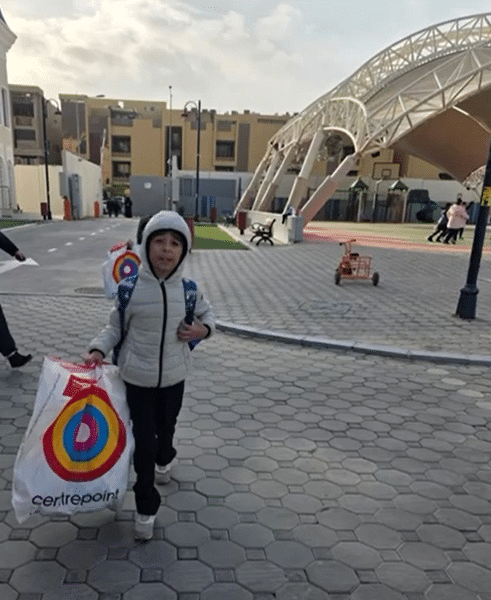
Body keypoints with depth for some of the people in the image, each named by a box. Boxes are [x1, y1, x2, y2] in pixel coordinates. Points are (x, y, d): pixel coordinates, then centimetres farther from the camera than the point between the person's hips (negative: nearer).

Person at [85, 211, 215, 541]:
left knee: (166, 428, 24)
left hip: (174, 376, 2)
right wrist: (99, 350, -21)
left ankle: (164, 460, 60)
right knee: (144, 441, 3)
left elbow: (208, 315, 8)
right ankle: (146, 507, 24)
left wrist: (203, 329, -13)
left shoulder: (188, 290, -10)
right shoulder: (130, 289, -16)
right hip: (138, 378, -2)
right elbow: (115, 328, -5)